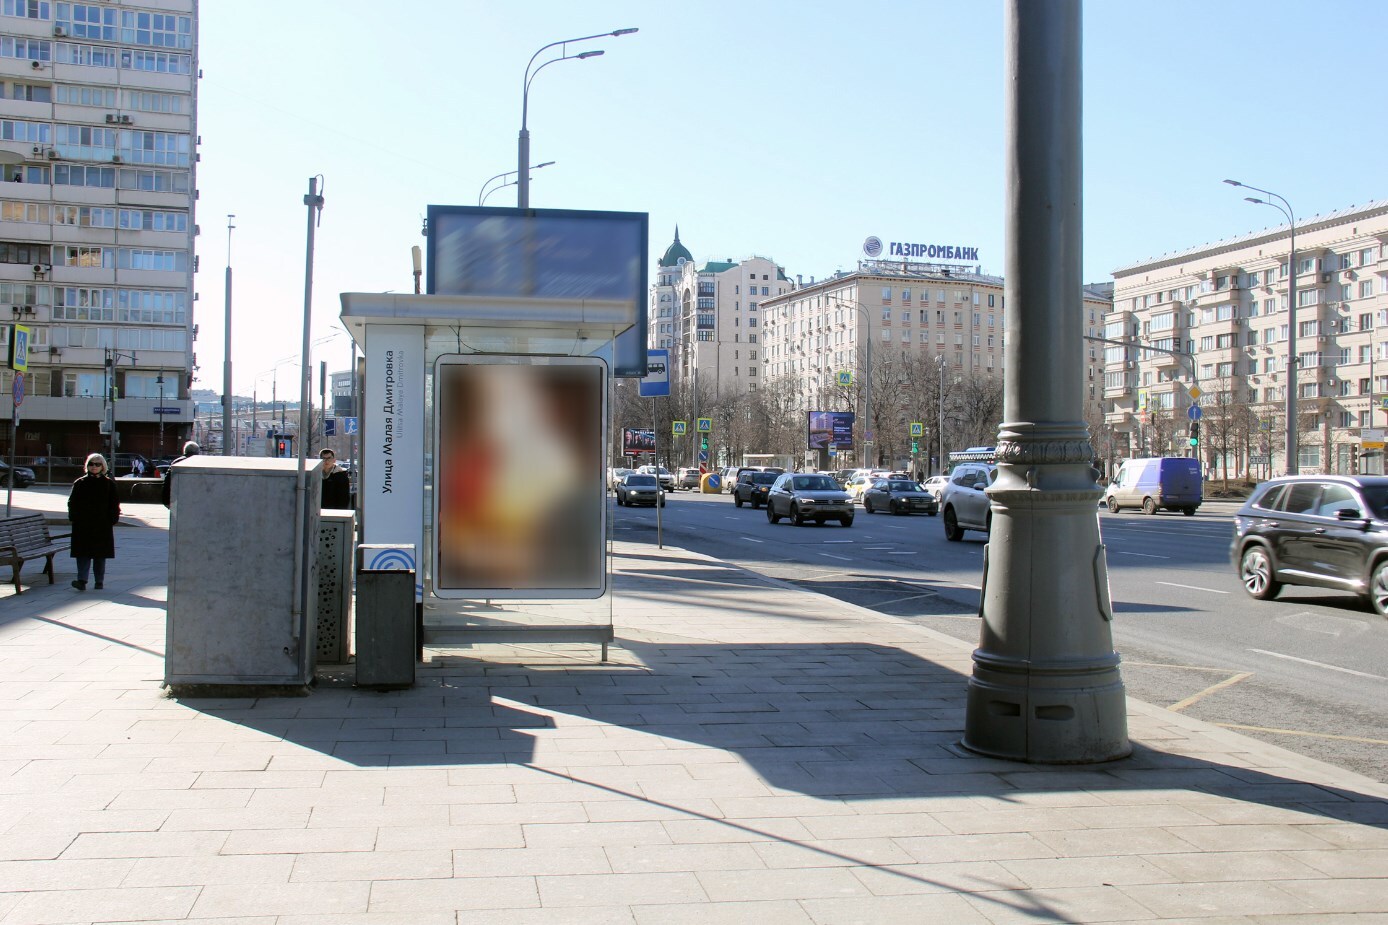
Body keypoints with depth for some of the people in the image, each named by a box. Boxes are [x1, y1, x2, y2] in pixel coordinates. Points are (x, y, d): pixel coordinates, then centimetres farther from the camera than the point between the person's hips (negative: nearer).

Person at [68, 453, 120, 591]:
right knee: (83, 554, -6)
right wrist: (73, 518, -1)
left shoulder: (109, 484, 6)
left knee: (100, 555, 5)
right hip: (82, 525, 0)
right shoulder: (79, 483, 7)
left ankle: (99, 581, 12)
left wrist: (113, 520, -2)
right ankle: (82, 580, -12)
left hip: (102, 526, 0)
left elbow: (114, 505, 6)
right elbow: (72, 502, 9)